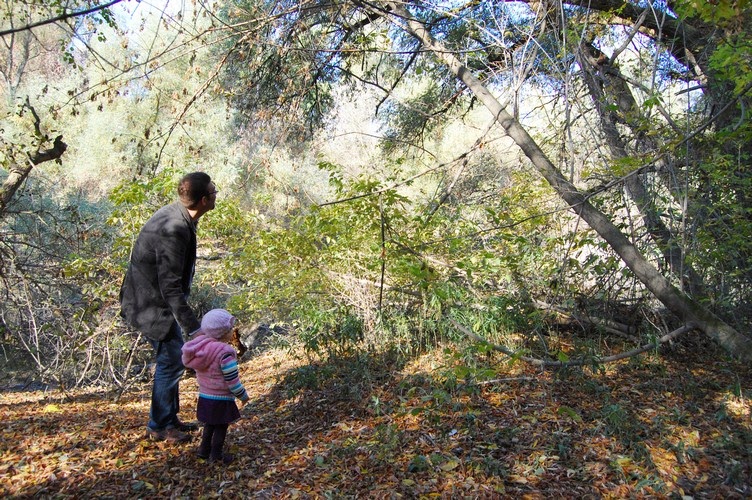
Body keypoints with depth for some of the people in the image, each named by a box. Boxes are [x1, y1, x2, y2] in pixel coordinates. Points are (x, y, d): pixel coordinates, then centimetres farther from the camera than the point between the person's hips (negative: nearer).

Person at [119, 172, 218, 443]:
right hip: (152, 306, -10)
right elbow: (170, 286, -29)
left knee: (172, 360, 18)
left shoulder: (175, 214, 1)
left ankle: (170, 418, 34)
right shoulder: (173, 230, -30)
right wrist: (193, 327, -28)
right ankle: (159, 426, 19)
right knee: (171, 362, 1)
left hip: (156, 299, 10)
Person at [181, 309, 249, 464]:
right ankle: (216, 455, 18)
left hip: (204, 396, 7)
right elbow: (232, 380, -21)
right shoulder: (225, 352, -25)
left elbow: (200, 372, 11)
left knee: (210, 424, 24)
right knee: (221, 427, 9)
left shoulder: (201, 347, -3)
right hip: (221, 400, -7)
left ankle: (204, 450, 35)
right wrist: (243, 395, -9)